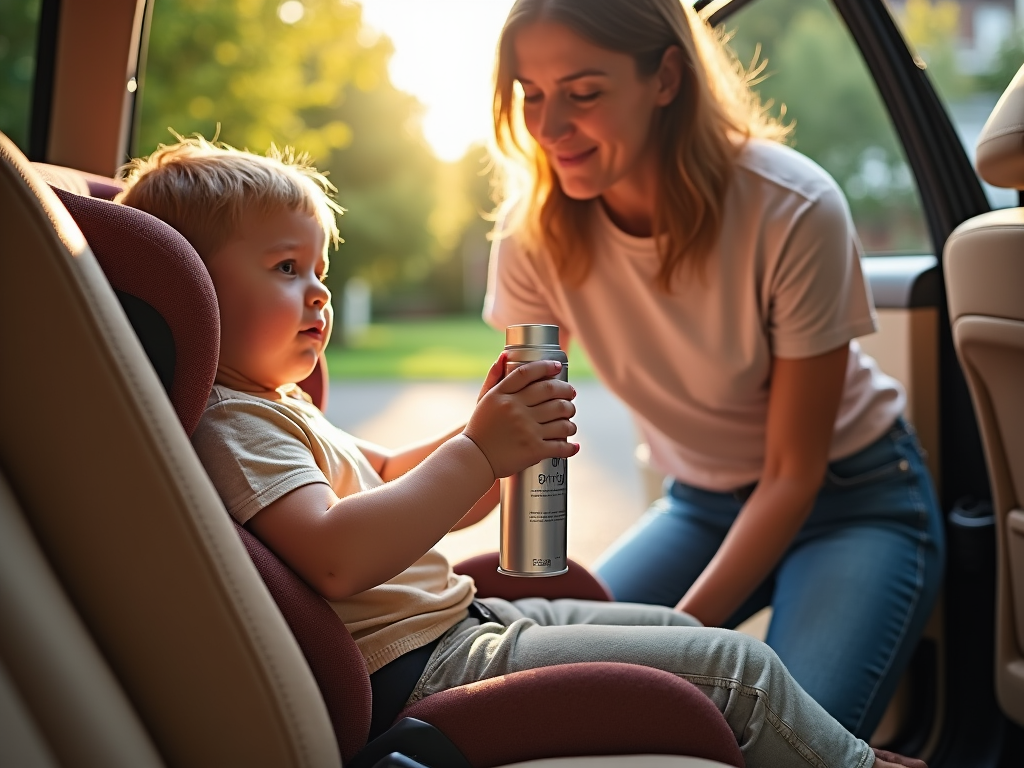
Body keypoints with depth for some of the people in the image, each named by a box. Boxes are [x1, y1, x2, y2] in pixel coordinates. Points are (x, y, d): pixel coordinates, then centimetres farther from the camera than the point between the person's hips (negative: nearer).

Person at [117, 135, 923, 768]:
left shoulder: (277, 408, 18)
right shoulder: (226, 424, -17)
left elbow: (389, 478, 21)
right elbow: (335, 558, -32)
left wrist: (500, 431, 4)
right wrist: (476, 454, -28)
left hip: (456, 622, 11)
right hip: (414, 673, -11)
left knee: (676, 627, 17)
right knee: (734, 664, -9)